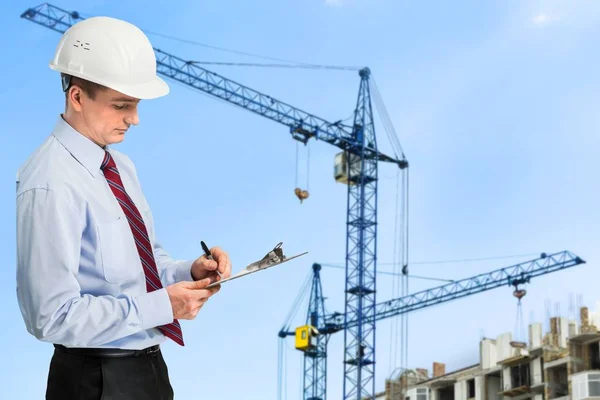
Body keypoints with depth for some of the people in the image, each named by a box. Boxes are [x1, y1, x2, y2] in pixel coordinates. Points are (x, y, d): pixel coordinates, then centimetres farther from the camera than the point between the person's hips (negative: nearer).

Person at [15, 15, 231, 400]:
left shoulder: (121, 166, 6)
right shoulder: (51, 187, -21)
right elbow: (54, 316, -23)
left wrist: (189, 272, -3)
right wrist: (162, 305, -22)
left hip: (150, 366, 8)